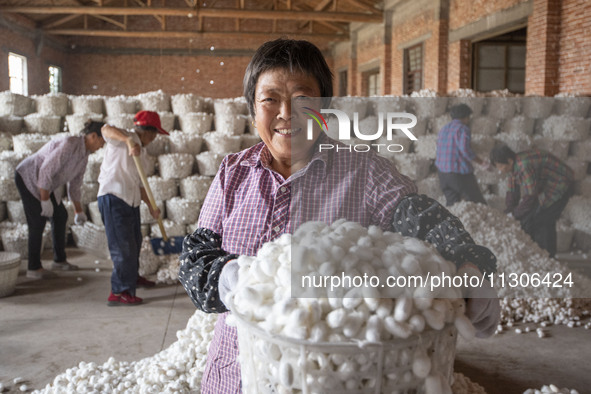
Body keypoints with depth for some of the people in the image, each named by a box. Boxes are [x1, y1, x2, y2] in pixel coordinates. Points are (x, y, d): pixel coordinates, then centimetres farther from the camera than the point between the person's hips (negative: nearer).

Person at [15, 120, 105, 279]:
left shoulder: (84, 154, 2)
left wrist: (79, 211, 17)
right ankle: (34, 268, 0)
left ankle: (59, 260, 21)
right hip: (27, 177, -9)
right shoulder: (70, 145, -27)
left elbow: (75, 184, 12)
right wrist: (45, 200, -25)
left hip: (43, 182, 10)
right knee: (38, 221, -10)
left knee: (60, 216, 9)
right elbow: (46, 171, -29)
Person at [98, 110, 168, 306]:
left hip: (131, 202, 9)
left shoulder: (141, 152, 18)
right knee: (123, 247, -9)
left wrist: (151, 206, 18)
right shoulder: (124, 139, -8)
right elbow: (106, 129, -32)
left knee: (135, 242, 23)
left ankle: (132, 277, 45)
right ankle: (118, 292, -1)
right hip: (113, 198, -9)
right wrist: (129, 140, -48)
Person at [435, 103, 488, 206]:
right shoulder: (463, 128, -8)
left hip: (442, 172, 7)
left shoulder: (443, 129, 16)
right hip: (460, 173, -7)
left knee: (452, 203, 9)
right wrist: (480, 162, -11)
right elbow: (465, 149, -21)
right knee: (477, 202, 1)